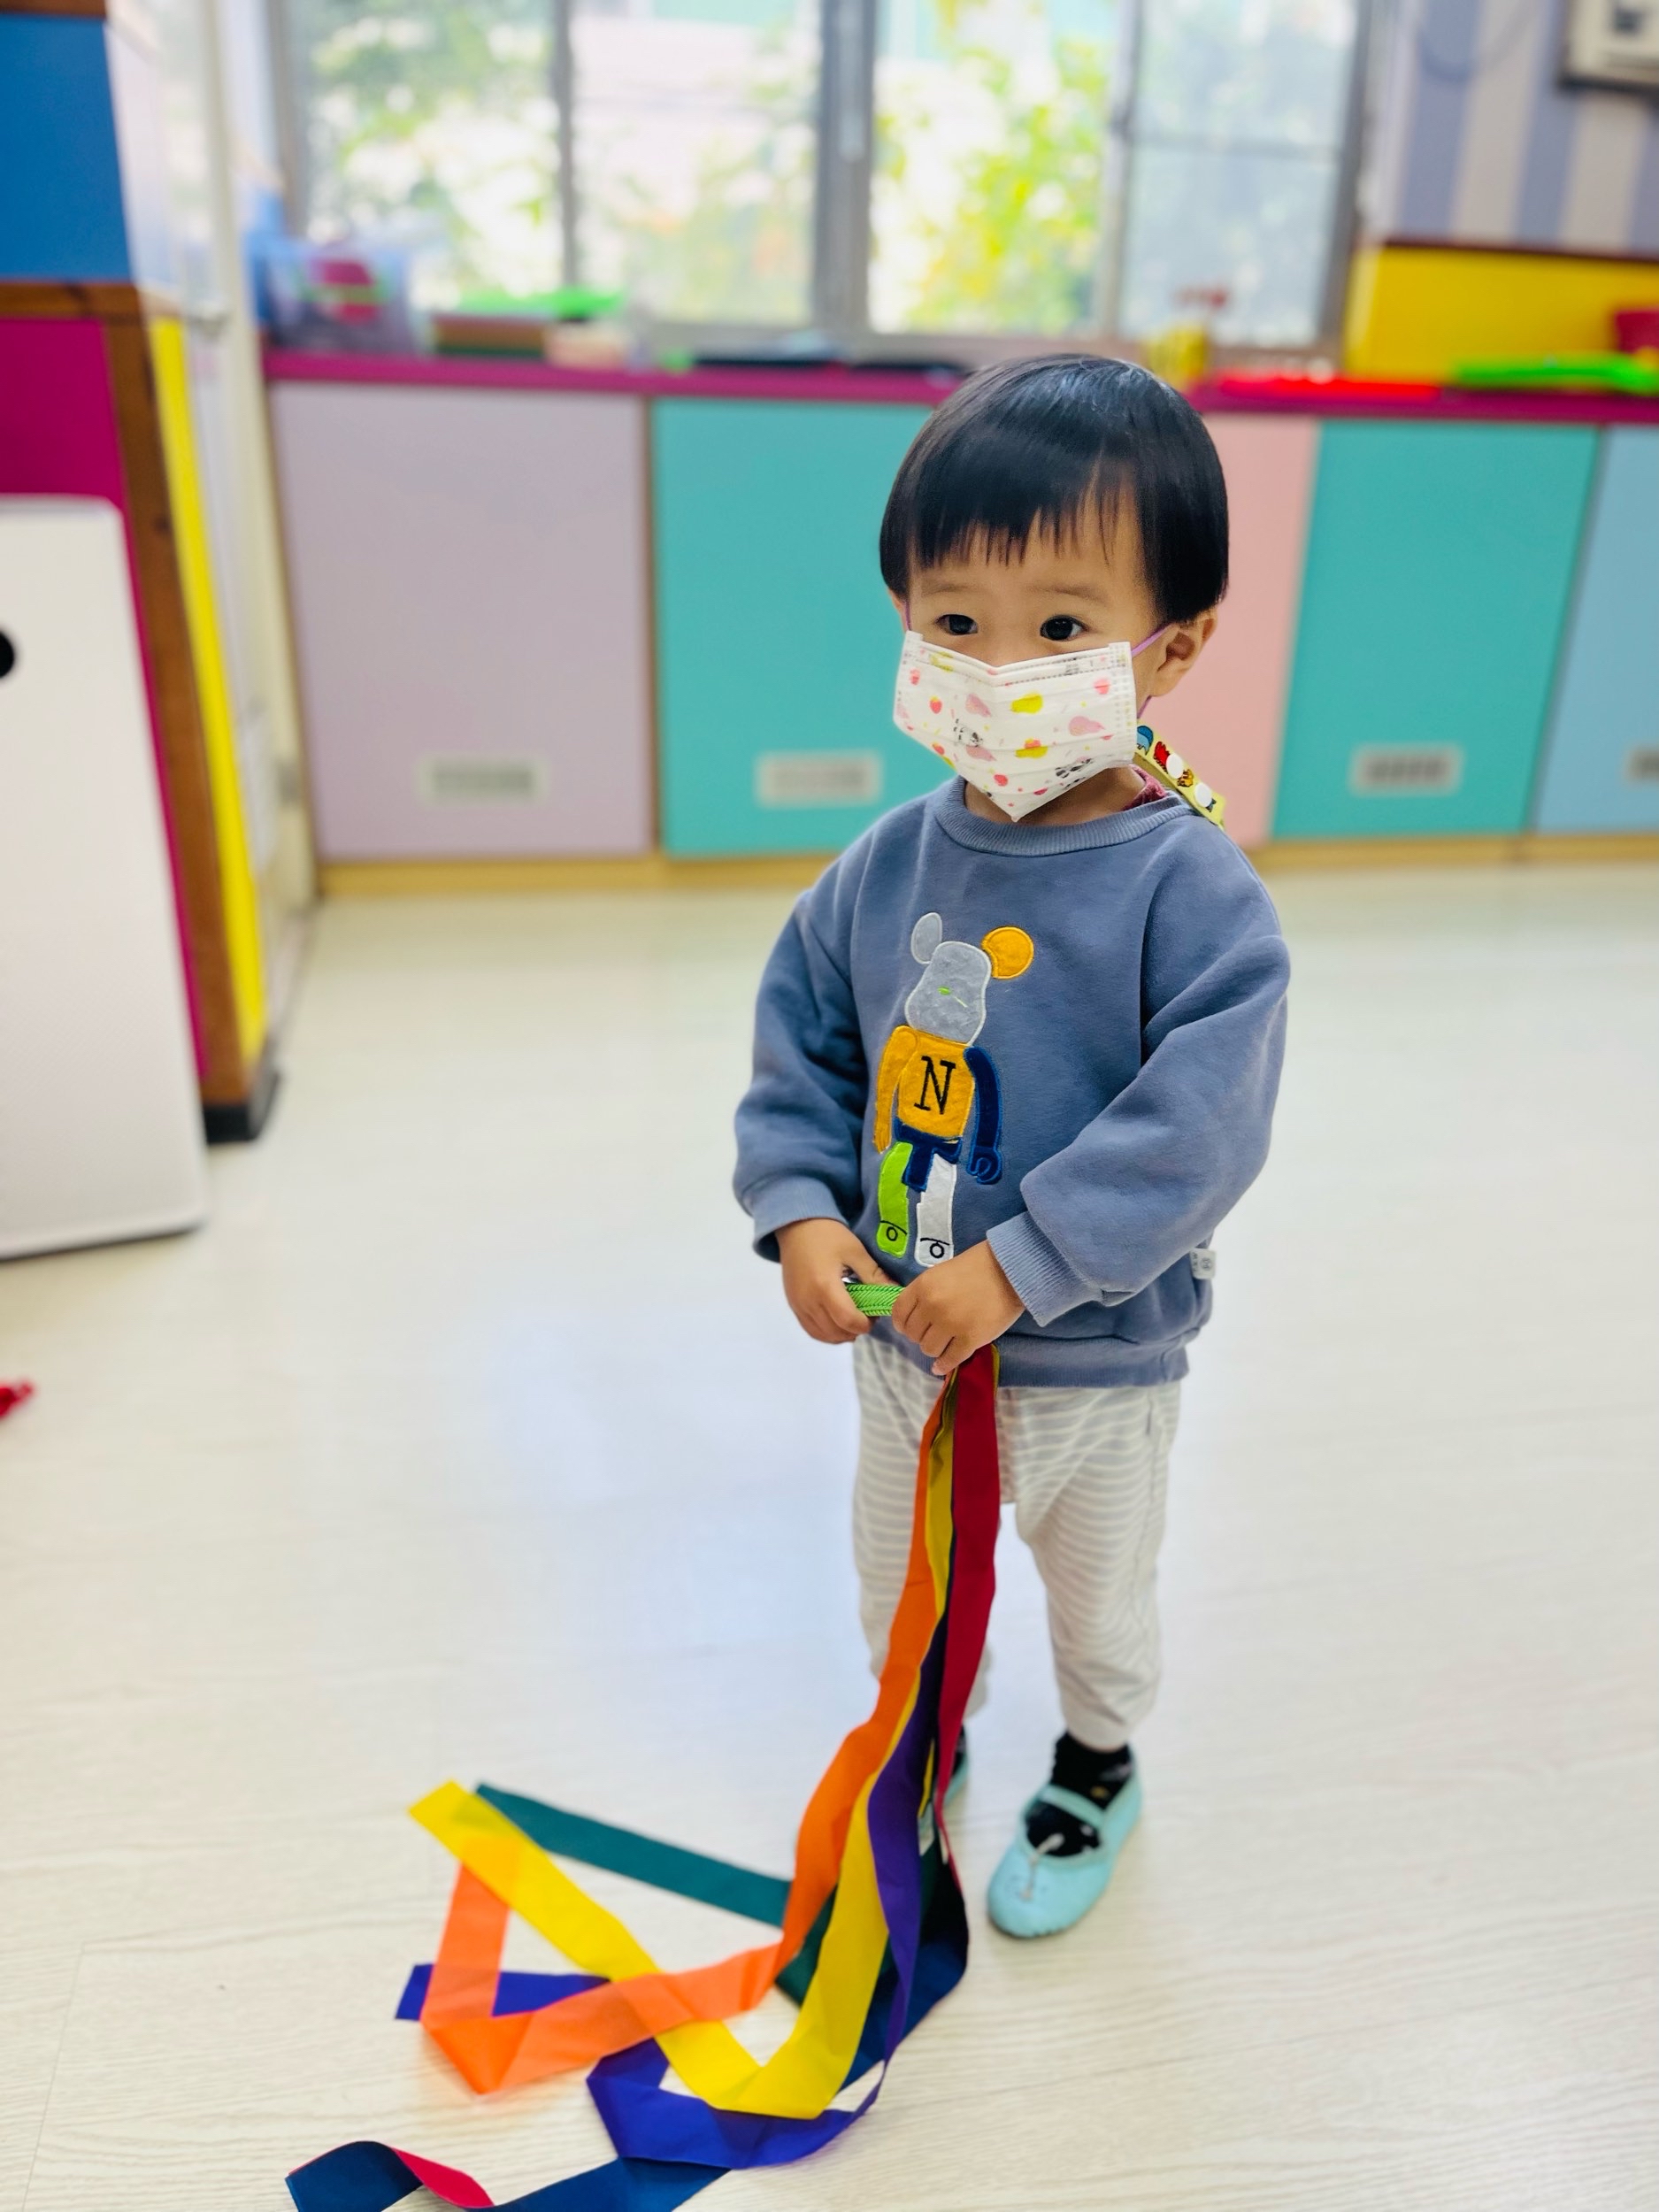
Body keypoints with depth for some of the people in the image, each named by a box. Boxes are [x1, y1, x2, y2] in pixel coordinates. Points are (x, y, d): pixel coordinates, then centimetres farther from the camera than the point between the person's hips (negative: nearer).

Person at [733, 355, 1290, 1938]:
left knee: (1099, 1598, 25)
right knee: (899, 1585, 28)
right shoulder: (889, 864, -9)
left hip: (1094, 1364, -3)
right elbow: (800, 1040, 0)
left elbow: (1195, 1132, -26)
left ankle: (1096, 1767, 56)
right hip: (900, 1336, 4)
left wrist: (1019, 1263, -28)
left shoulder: (1194, 893, -23)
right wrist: (804, 1213, -13)